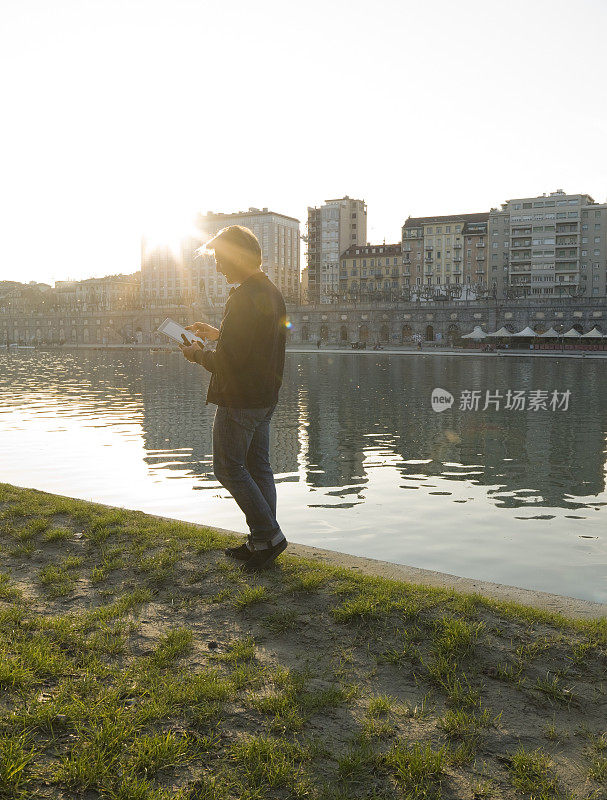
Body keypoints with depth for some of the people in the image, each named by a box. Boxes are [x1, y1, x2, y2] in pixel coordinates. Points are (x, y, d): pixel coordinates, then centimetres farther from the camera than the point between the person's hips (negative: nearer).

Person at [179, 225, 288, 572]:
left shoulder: (243, 299, -20)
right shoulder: (274, 293, 11)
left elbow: (226, 361, -22)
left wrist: (198, 353, -3)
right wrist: (218, 333, 23)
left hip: (239, 400, -9)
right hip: (266, 397, 10)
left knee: (229, 468, 3)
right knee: (259, 467, 13)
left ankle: (269, 535, 4)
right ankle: (262, 541, 21)